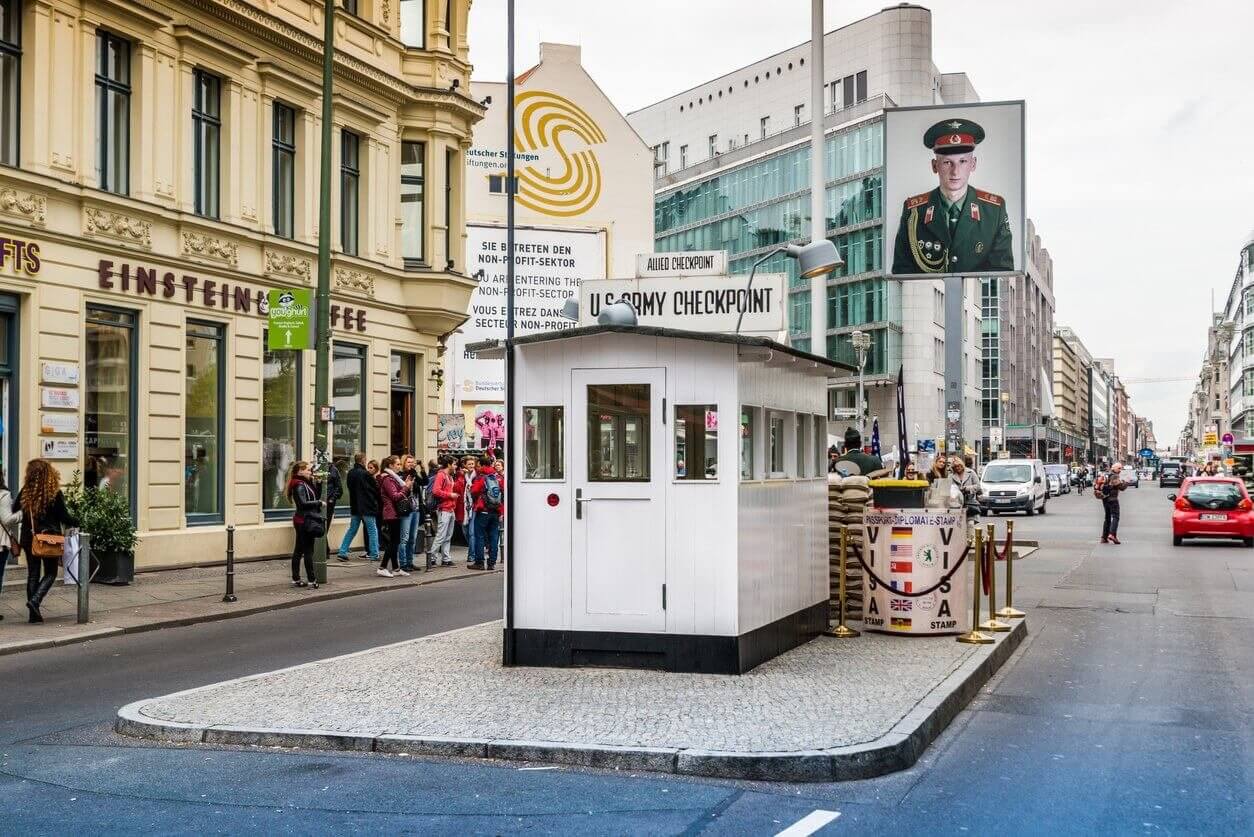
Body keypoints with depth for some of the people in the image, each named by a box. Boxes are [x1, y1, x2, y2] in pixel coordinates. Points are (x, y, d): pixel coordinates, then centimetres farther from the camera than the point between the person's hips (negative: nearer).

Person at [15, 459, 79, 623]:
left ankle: (34, 613, 11)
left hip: (29, 538, 3)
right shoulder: (55, 494, -12)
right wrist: (78, 522, 9)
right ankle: (35, 600, -14)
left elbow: (12, 510, 3)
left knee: (33, 574, 12)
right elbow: (64, 517, -9)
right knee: (50, 574, 9)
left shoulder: (25, 492, -4)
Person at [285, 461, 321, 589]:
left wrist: (314, 481, 5)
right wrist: (319, 503, -14)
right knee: (308, 551, -5)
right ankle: (311, 580, -2)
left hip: (301, 521, 10)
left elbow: (315, 494, 13)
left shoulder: (305, 484, 14)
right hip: (305, 521, -10)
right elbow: (303, 503, -24)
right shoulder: (300, 486, -15)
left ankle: (295, 579, 18)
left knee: (298, 550, 12)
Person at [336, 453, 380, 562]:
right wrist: (376, 501, 8)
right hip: (367, 506, -6)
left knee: (352, 530, 14)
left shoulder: (350, 473, 3)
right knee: (372, 530, 3)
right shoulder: (365, 474, -16)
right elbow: (376, 489, -9)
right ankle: (374, 554, 3)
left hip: (355, 506, 6)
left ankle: (342, 552, 9)